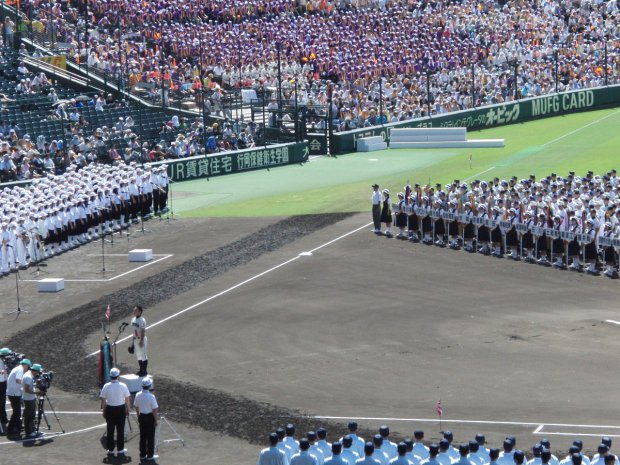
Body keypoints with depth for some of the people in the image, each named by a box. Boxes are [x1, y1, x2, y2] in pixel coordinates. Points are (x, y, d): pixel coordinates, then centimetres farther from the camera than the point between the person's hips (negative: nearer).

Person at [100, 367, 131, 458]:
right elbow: (127, 399, -5)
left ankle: (110, 450, 15)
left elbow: (103, 401, -4)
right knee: (120, 430, 9)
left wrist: (104, 411, 8)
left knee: (110, 431, 10)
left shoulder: (106, 386, -10)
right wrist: (128, 409, 10)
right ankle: (120, 450, 13)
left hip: (110, 409, 1)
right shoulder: (123, 386, -12)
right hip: (121, 409, -1)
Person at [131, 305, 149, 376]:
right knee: (138, 355, 16)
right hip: (135, 339, 9)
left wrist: (141, 341, -22)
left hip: (141, 339, -9)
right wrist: (133, 339, 17)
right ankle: (141, 370, 27)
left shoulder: (142, 320, -18)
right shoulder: (133, 319, 7)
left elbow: (143, 331, -20)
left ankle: (145, 371, 6)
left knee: (143, 355, -1)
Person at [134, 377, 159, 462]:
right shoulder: (151, 396, -22)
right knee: (150, 437, 7)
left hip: (141, 417, 5)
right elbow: (154, 410, -18)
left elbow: (136, 407, 7)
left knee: (142, 436, 14)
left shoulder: (138, 395, -6)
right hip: (150, 417, -5)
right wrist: (156, 420, -6)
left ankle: (142, 455, 21)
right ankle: (150, 455, 13)